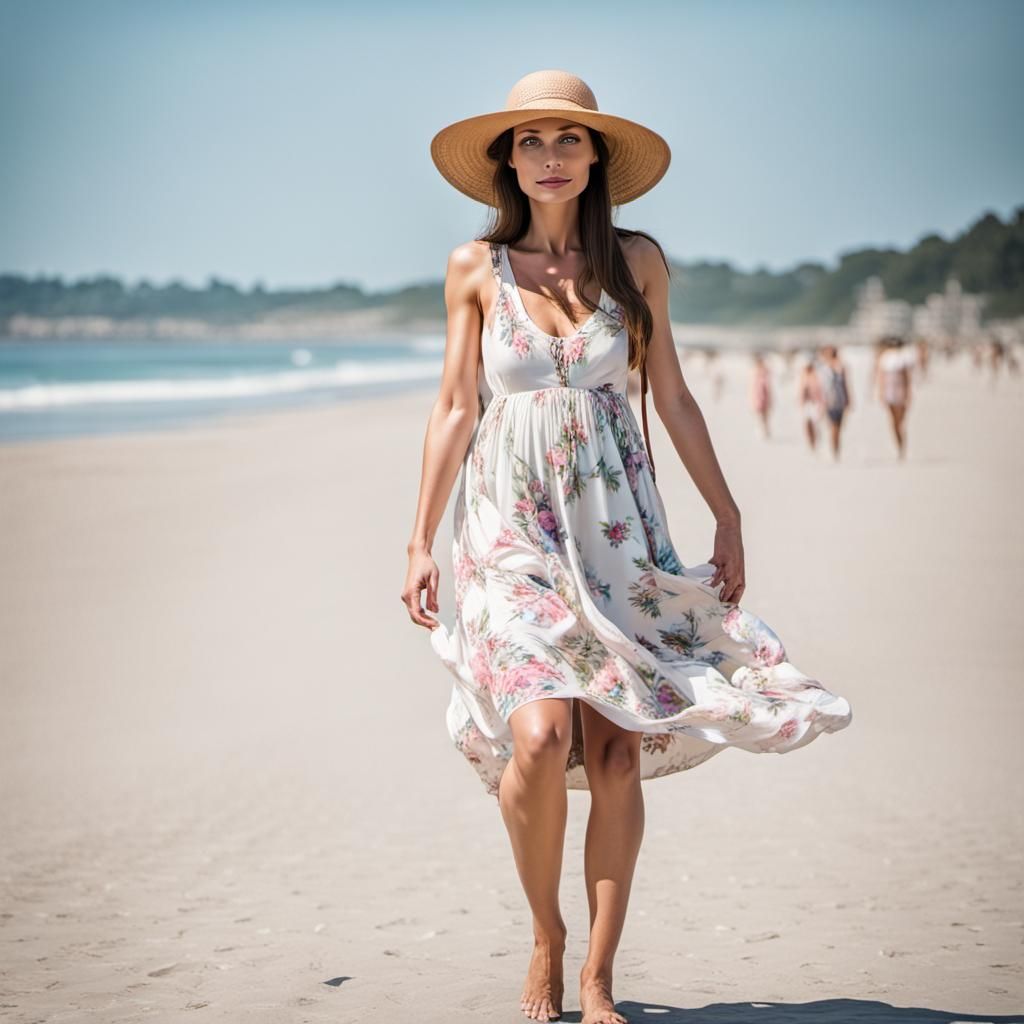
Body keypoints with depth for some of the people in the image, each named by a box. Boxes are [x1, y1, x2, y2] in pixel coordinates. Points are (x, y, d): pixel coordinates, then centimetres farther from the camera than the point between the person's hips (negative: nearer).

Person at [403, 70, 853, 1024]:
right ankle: (546, 936, 7)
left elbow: (672, 398, 10)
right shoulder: (475, 268, 3)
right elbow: (454, 409, 6)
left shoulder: (636, 262, 4)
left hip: (617, 525, 1)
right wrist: (419, 540, 3)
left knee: (617, 751, -4)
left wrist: (727, 515, 9)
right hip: (512, 525, -1)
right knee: (541, 735, -18)